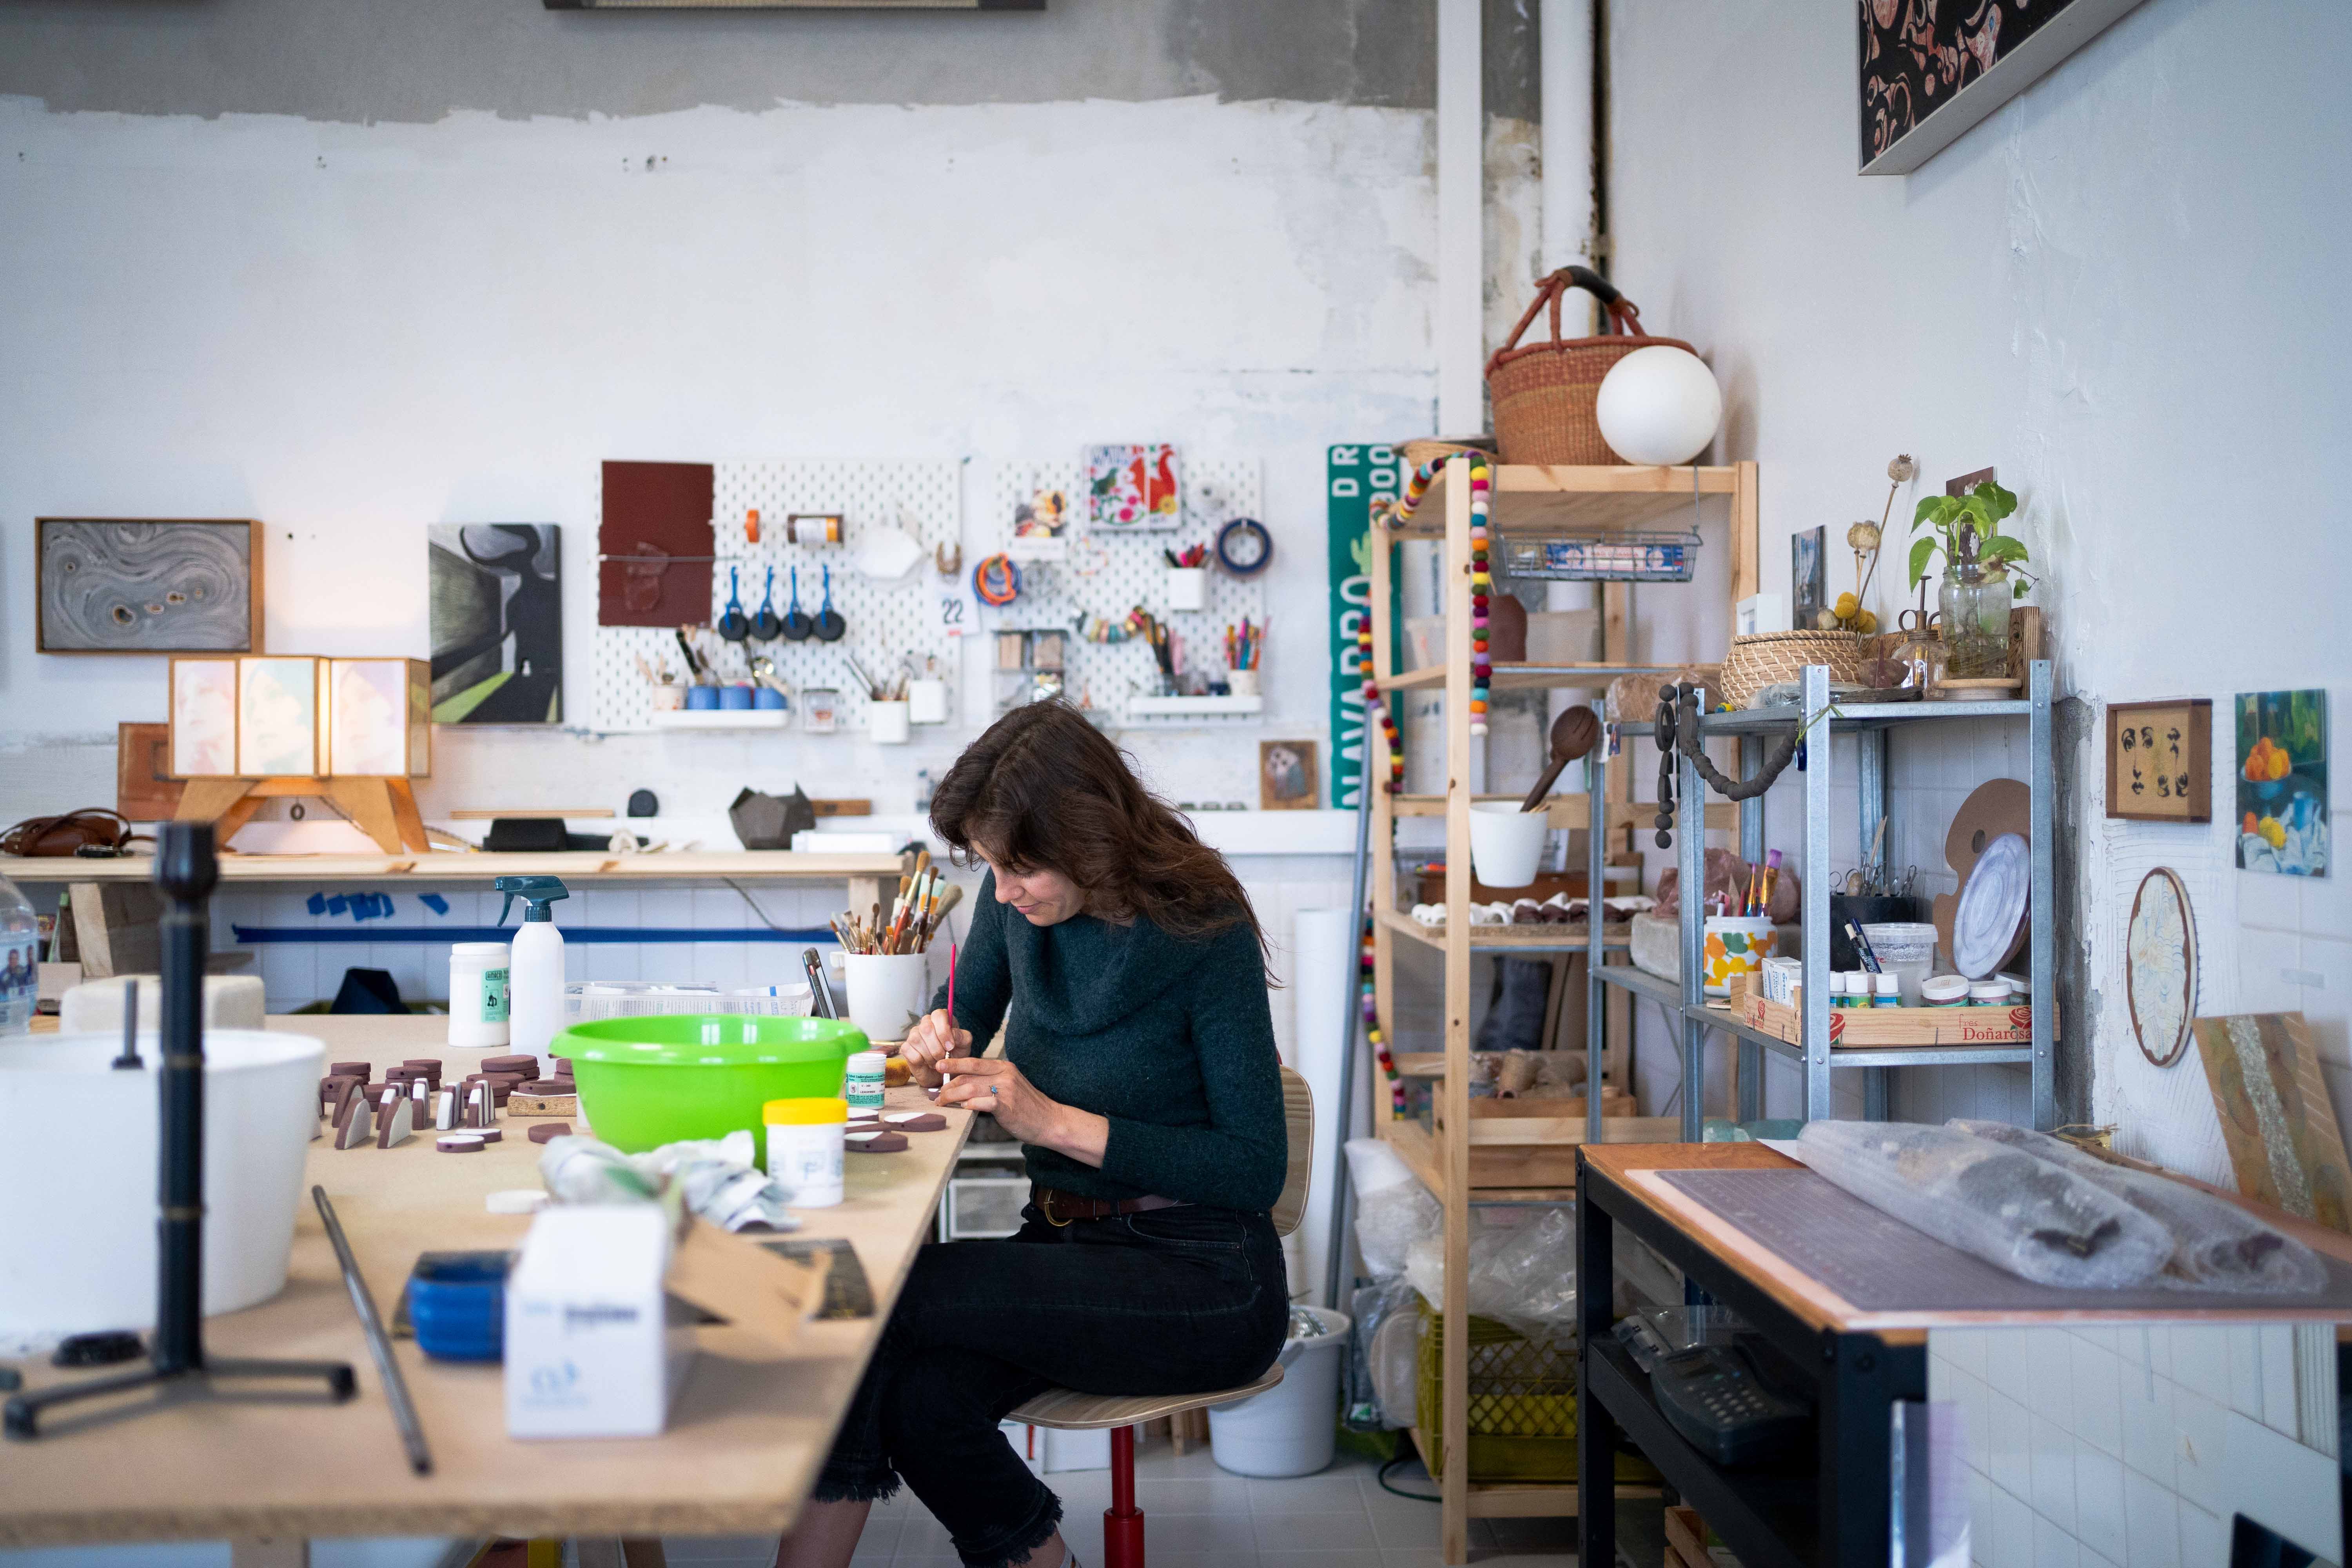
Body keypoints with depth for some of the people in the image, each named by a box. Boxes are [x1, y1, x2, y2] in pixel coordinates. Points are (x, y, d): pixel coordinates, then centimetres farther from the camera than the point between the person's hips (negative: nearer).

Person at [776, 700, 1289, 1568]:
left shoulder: (1205, 934, -15)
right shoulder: (1015, 902, 1)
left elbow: (1256, 1169, -16)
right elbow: (964, 1011, 20)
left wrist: (1053, 1120, -21)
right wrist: (937, 1045, -6)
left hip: (1206, 1280, -5)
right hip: (1068, 1246, 6)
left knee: (888, 1298, -24)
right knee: (920, 1396, -27)